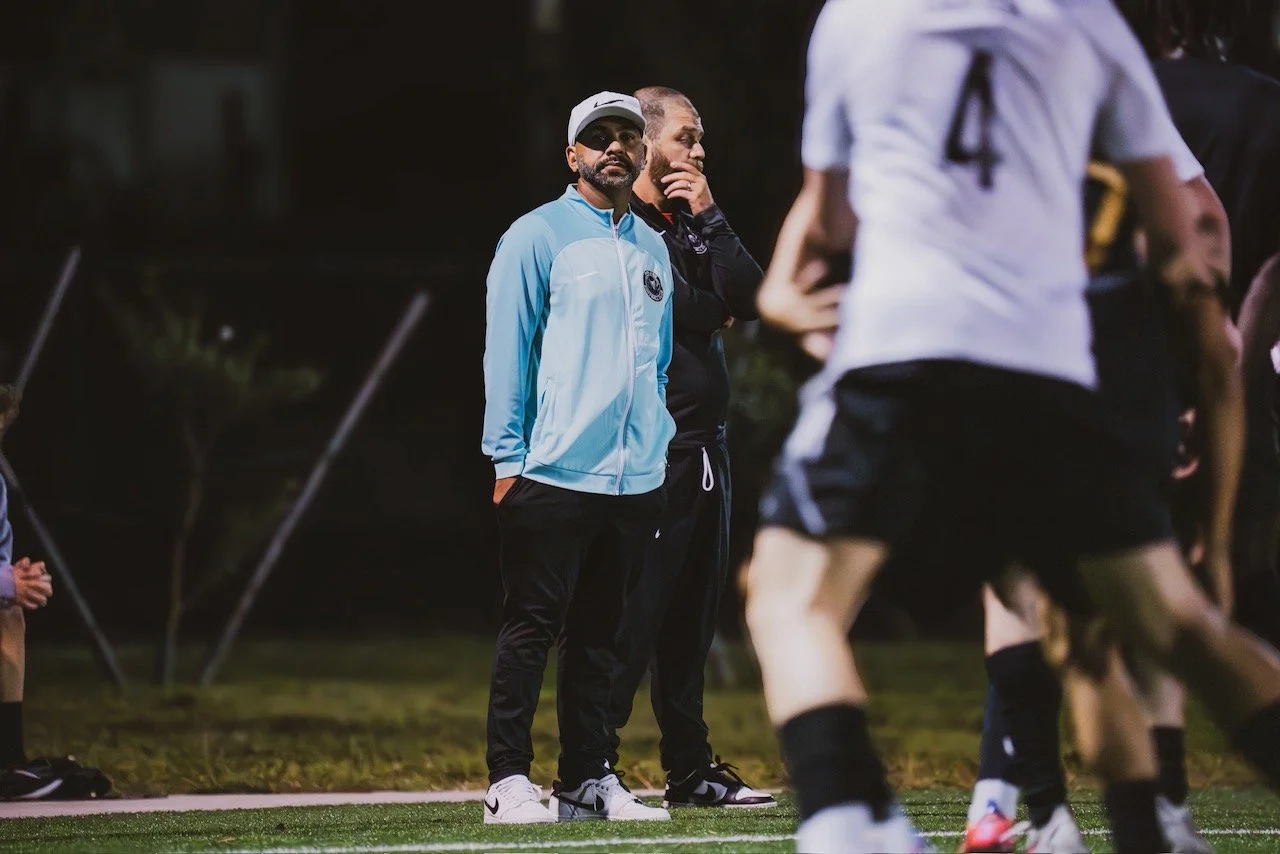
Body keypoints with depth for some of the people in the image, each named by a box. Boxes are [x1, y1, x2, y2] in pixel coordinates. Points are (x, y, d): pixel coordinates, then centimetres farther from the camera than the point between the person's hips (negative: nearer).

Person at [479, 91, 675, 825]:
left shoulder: (653, 248, 17)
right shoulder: (539, 237, -2)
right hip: (554, 474, -6)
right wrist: (508, 458, -10)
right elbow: (507, 351, -4)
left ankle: (590, 779, 13)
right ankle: (509, 783, -4)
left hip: (635, 480, 6)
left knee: (601, 634, 9)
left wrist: (659, 453, 16)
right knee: (532, 627, -6)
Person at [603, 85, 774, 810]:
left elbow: (748, 299, 5)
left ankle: (690, 768, 18)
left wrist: (710, 218, 0)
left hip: (705, 444, 9)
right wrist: (714, 312, -4)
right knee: (634, 614, -10)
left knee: (693, 614, 12)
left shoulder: (691, 223, 19)